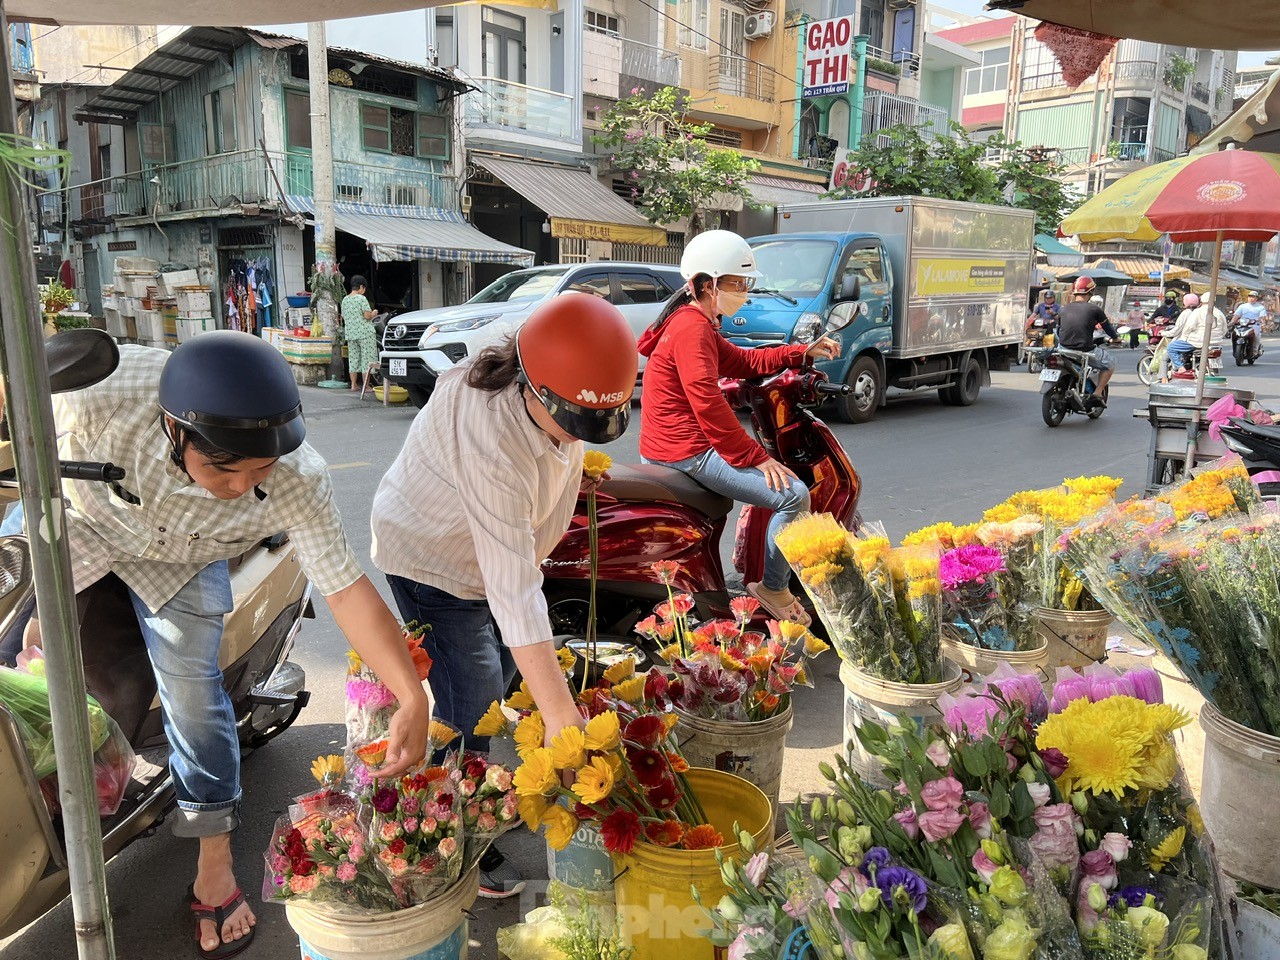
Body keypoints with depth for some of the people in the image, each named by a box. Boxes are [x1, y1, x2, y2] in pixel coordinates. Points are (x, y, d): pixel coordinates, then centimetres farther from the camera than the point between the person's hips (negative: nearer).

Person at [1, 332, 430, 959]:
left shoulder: (299, 484, -39)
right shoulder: (98, 394, -42)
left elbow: (346, 589, -31)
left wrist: (413, 700, -37)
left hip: (183, 559, -1)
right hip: (74, 515, 1)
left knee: (191, 690, -3)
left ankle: (215, 869, 14)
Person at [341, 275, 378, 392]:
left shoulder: (345, 299, 10)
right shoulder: (361, 298, -10)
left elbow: (344, 317, 16)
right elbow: (367, 316, -15)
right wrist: (374, 313, 5)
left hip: (350, 333, 7)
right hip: (365, 332, -7)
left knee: (353, 358, 11)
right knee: (366, 359, -2)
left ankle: (354, 384, 15)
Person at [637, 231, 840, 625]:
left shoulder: (696, 324, 19)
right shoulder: (692, 327, -15)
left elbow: (743, 361, 24)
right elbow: (708, 402, -24)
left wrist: (804, 352, 16)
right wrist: (755, 457, -22)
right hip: (688, 453, -12)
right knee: (793, 494, -18)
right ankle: (773, 587, -2)